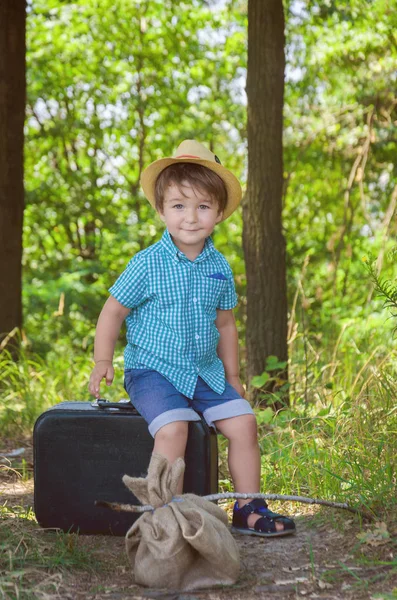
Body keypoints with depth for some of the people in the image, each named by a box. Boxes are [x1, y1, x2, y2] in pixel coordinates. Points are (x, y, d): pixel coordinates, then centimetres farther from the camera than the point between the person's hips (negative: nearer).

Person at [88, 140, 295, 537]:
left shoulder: (219, 268, 4)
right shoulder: (148, 265, -11)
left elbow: (225, 324, 16)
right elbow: (113, 311, -2)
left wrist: (232, 377, 19)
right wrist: (102, 362, -7)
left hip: (205, 371, 5)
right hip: (152, 370, -5)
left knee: (243, 422, -5)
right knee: (173, 429, -27)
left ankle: (249, 509, 9)